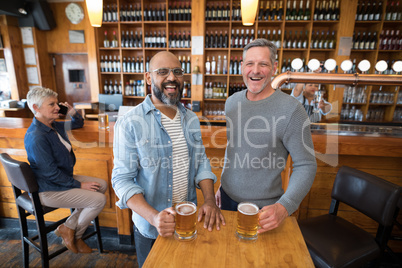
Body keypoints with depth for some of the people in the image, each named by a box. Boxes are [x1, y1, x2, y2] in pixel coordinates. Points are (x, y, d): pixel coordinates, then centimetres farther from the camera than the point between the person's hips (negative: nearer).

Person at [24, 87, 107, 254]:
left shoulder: (54, 125, 3)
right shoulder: (36, 137, -25)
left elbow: (78, 124, 20)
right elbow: (50, 172, -24)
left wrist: (73, 113, -3)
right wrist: (79, 185, -17)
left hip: (63, 178, 10)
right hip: (49, 190, -10)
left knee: (102, 185, 5)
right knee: (99, 200, -15)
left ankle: (69, 226, 10)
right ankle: (74, 235, 13)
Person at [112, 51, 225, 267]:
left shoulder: (191, 119, 0)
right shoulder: (129, 124, -18)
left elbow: (201, 162, 1)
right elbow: (122, 180, -18)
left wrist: (210, 200, -12)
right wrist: (154, 217, -29)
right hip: (150, 228, -4)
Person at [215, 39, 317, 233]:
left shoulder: (291, 110, -19)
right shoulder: (232, 102, -1)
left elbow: (306, 165, -16)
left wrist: (284, 207, -28)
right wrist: (223, 184, 12)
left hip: (263, 208, -5)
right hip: (228, 197, 5)